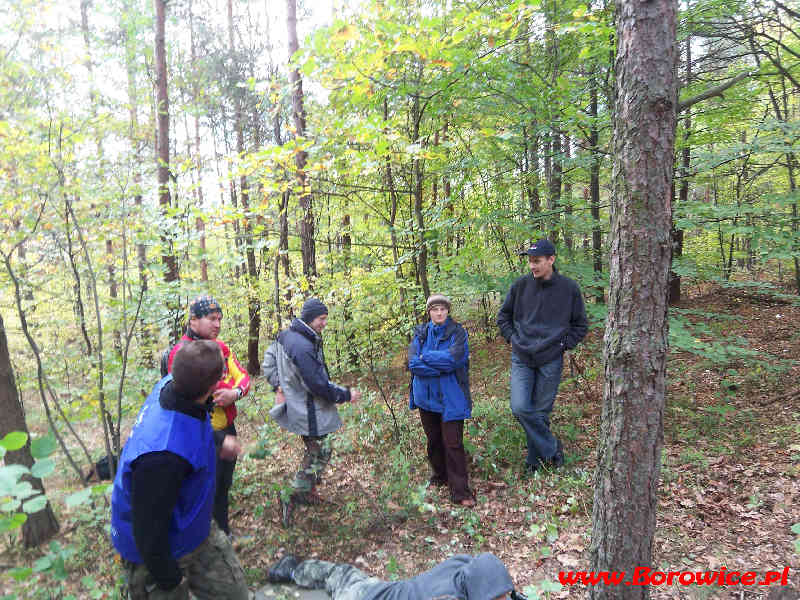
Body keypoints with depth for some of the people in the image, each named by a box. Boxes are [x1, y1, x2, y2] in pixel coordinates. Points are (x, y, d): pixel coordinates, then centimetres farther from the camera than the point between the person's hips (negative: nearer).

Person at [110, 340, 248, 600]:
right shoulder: (164, 454, -42)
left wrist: (218, 443, 23)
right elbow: (148, 526, -29)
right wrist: (169, 578, -12)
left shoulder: (169, 385, -16)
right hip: (159, 552, -8)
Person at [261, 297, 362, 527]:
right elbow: (318, 385, -25)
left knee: (314, 451, 21)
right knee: (320, 453, 0)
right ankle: (291, 497, 5)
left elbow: (268, 362, 17)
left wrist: (279, 386, 15)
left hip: (300, 408, 10)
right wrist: (346, 395, -13)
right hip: (309, 412, -10)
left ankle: (308, 491, 33)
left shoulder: (286, 336, 5)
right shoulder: (303, 346, -27)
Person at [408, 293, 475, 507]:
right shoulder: (420, 333, 2)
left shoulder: (457, 332, -6)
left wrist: (425, 357, -14)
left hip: (451, 397, -4)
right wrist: (442, 365, -18)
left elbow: (454, 358, -22)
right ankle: (440, 475, 38)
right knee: (433, 439, 17)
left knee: (453, 443, -5)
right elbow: (412, 363, -11)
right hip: (426, 396, 4)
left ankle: (460, 492, 4)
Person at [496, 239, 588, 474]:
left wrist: (563, 344, -1)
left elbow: (580, 325, 8)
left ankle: (535, 459, 27)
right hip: (521, 358, 2)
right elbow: (503, 316, 14)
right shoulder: (521, 285, -1)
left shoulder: (569, 288, -4)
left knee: (541, 412, 7)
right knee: (520, 408, -10)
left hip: (551, 360, -1)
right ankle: (551, 448, 12)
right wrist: (512, 337, 3)